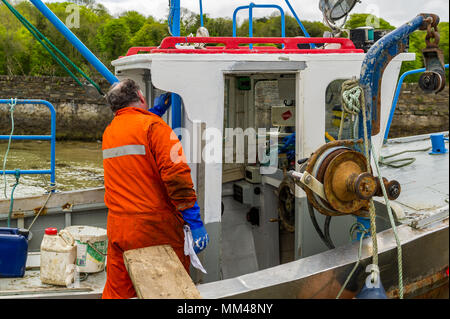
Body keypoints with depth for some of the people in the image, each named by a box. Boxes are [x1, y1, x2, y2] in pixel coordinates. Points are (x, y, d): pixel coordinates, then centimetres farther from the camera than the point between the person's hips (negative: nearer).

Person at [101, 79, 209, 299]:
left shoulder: (109, 131, 14)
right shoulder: (153, 126, -8)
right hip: (154, 227, -7)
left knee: (117, 291, 12)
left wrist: (155, 111, 35)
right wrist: (195, 223, -17)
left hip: (117, 227, 7)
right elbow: (176, 175, -17)